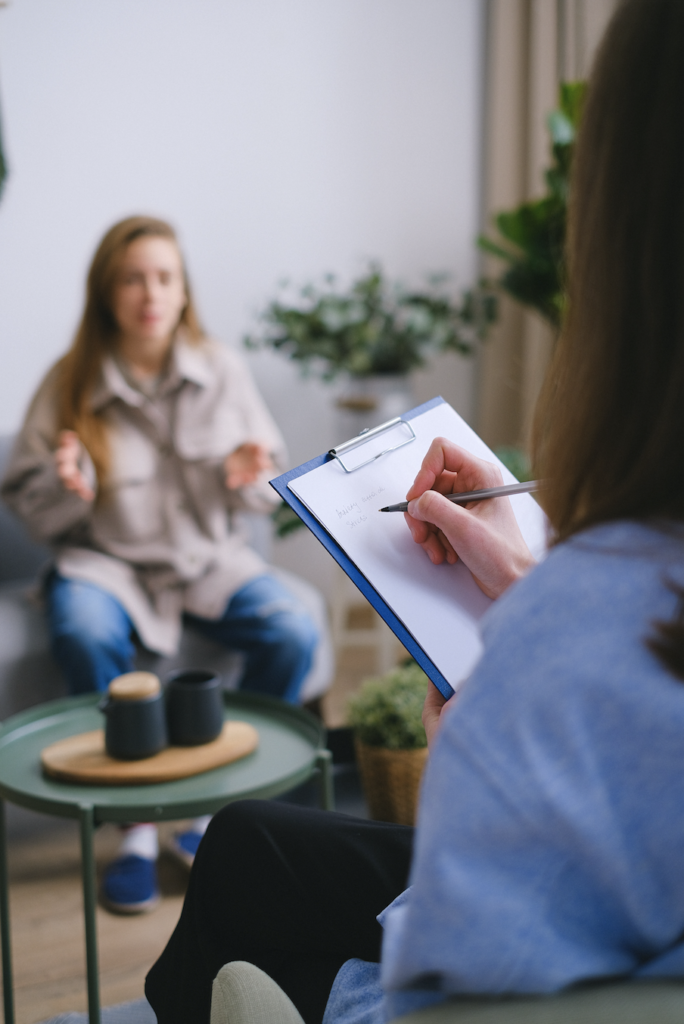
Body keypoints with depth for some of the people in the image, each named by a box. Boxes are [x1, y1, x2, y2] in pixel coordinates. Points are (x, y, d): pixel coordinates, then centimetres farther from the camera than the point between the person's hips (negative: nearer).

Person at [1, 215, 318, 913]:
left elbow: (268, 490, 7)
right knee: (86, 638, -35)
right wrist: (65, 486, -22)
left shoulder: (221, 371, 0)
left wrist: (248, 480, -17)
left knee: (292, 634, -25)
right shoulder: (70, 383, -4)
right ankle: (136, 826, -15)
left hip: (208, 555, 2)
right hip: (105, 560, -1)